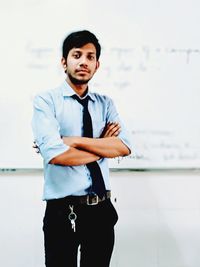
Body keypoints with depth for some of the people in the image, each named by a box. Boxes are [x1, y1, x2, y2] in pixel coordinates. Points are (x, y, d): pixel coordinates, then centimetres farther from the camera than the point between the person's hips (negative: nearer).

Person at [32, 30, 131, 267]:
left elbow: (124, 147, -7)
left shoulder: (105, 104, 9)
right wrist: (103, 145, -8)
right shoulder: (46, 101, -5)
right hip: (62, 212, -4)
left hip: (102, 210, 4)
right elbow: (54, 154, -19)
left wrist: (76, 141, -16)